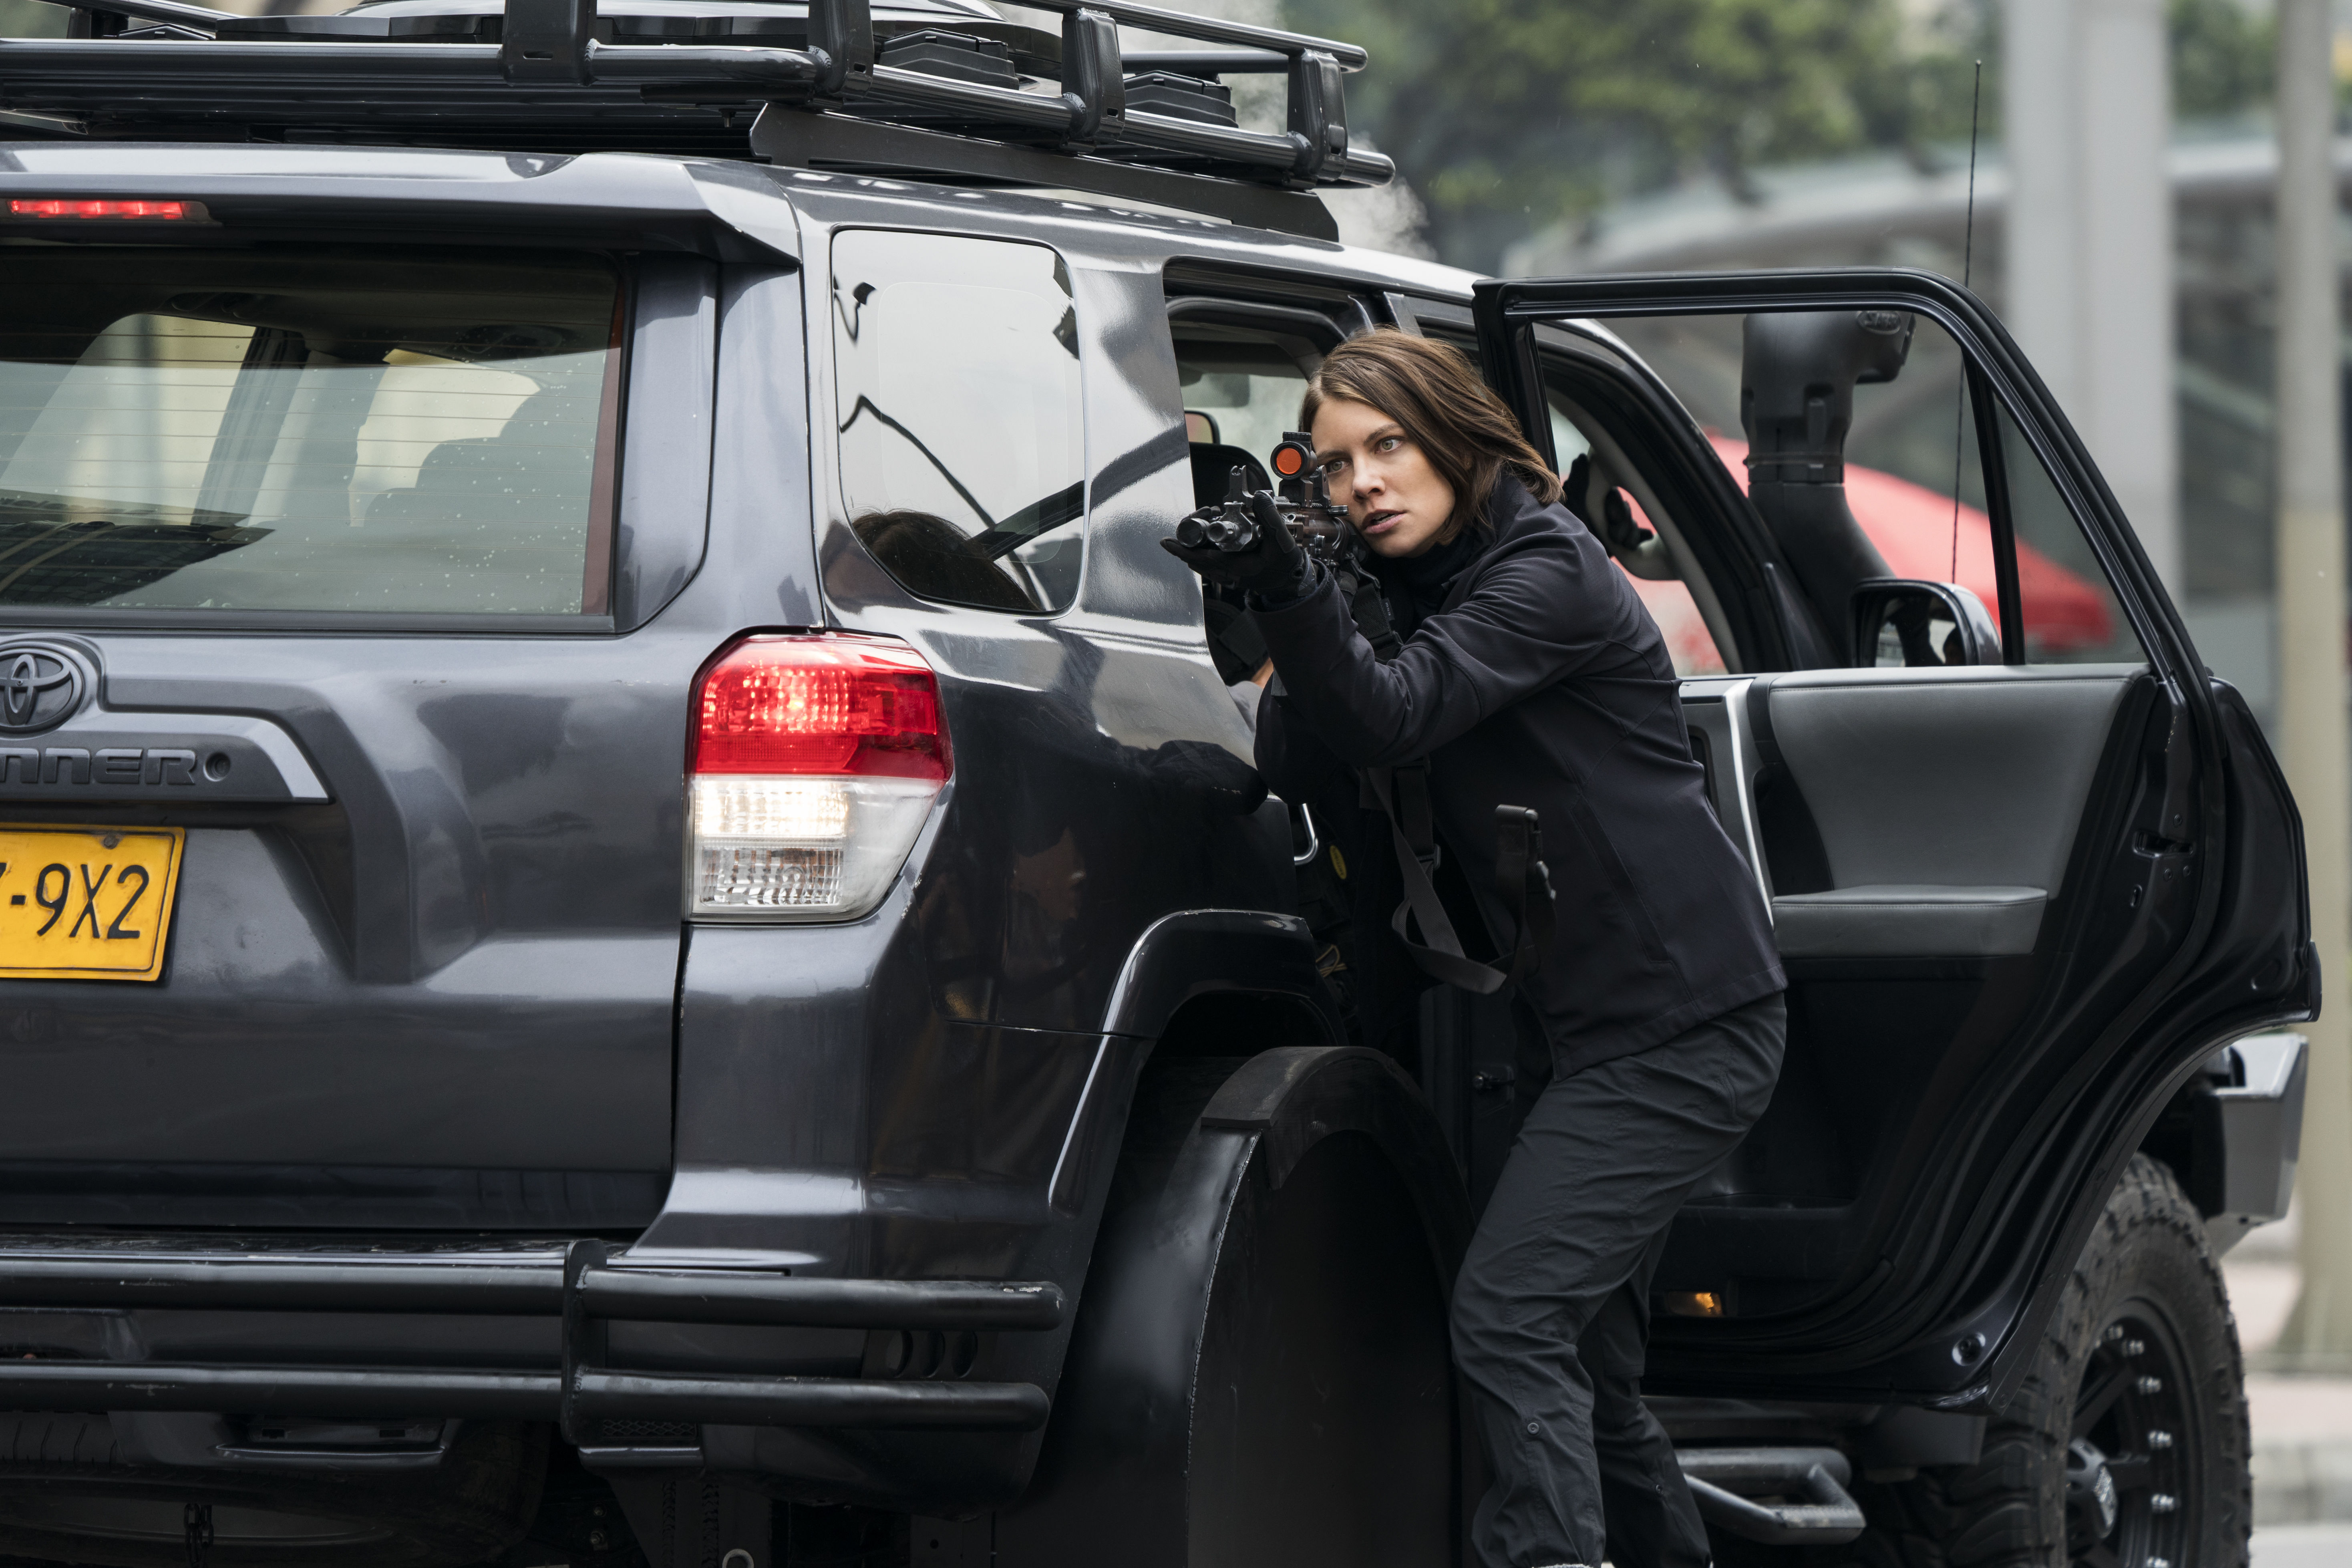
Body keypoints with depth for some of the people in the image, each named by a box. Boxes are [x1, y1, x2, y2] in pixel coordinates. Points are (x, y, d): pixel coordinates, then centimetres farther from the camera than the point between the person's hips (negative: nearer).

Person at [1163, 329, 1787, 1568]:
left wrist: (1283, 583, -40)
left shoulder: (1548, 575, -13)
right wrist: (1253, 581, -10)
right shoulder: (1422, 587, 13)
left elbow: (1392, 719, -28)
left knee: (1510, 1317, -20)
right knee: (1579, 1356, 13)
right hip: (1601, 1029, 10)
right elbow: (1297, 763, 2)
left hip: (1681, 1029, -10)